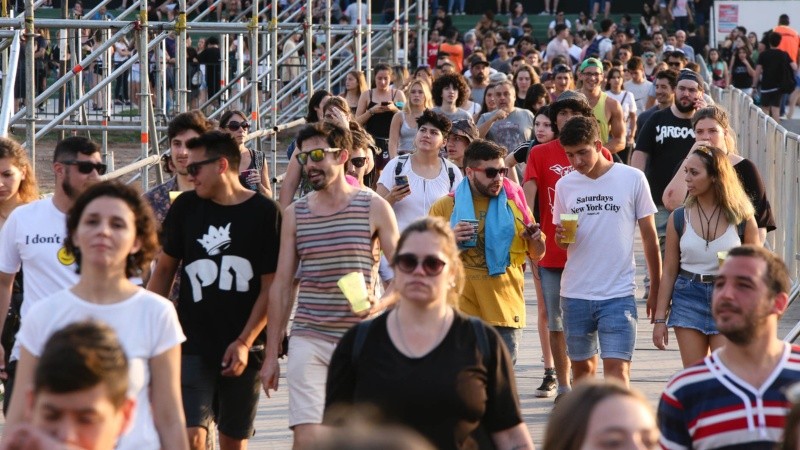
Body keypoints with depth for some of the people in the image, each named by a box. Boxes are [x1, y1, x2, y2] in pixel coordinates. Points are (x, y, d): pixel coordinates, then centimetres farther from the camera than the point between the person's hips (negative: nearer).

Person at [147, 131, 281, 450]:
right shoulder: (186, 208, 5)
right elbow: (164, 268, 14)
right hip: (192, 347, 1)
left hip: (243, 350, -1)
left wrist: (245, 342, -11)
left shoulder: (264, 213, -4)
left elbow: (271, 286, -4)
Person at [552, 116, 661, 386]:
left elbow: (649, 236, 3)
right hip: (575, 293, 4)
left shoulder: (632, 179, -4)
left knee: (617, 370, -12)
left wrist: (656, 288, 4)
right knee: (582, 367, 12)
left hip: (618, 293, -4)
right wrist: (561, 237, -9)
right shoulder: (565, 186, 5)